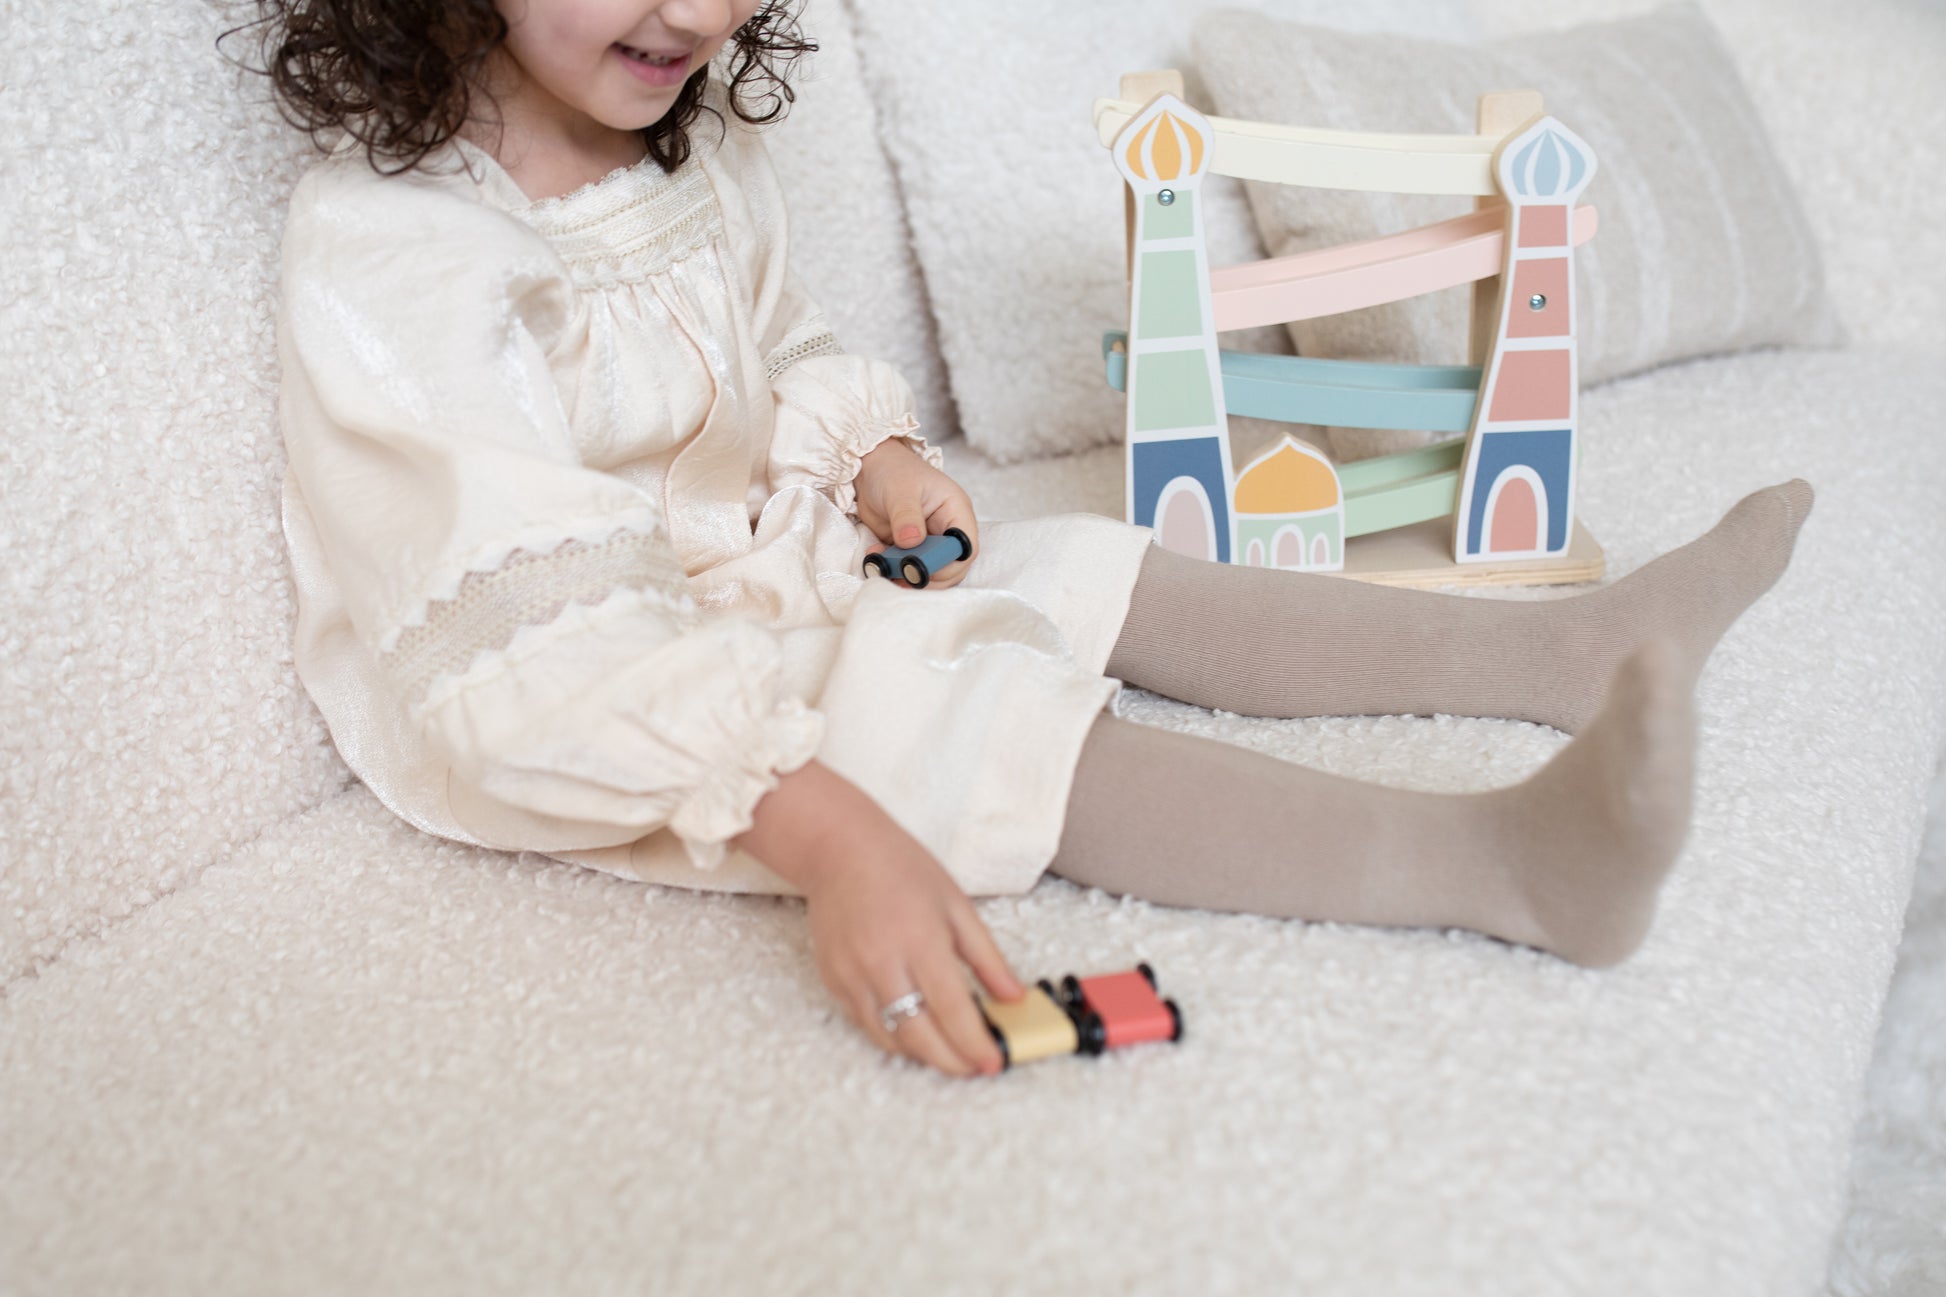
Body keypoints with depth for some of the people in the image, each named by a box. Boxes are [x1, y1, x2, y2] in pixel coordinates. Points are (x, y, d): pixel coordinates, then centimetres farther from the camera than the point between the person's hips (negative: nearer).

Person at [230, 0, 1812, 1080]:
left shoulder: (700, 155, 1)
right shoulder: (387, 255, -26)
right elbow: (537, 644, -34)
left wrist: (877, 455, -2)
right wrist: (827, 834, -42)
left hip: (777, 558, 8)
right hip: (571, 725, -8)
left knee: (1101, 579, -2)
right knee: (991, 718, -25)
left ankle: (1566, 646, -3)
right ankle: (1507, 859, -33)